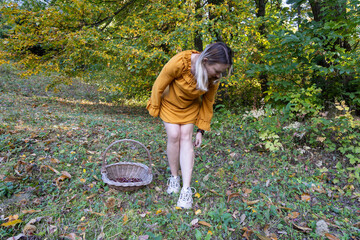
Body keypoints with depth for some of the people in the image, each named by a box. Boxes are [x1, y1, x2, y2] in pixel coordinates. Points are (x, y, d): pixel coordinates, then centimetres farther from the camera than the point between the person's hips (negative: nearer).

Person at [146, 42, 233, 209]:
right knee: (174, 136, -12)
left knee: (186, 138, -8)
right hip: (169, 102, -2)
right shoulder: (179, 63, -36)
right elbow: (159, 86, -21)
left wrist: (201, 130, -5)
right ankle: (174, 178, 9)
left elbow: (207, 102, -8)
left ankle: (186, 189, -7)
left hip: (190, 106, 2)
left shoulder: (214, 78, -22)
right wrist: (154, 109, -9)